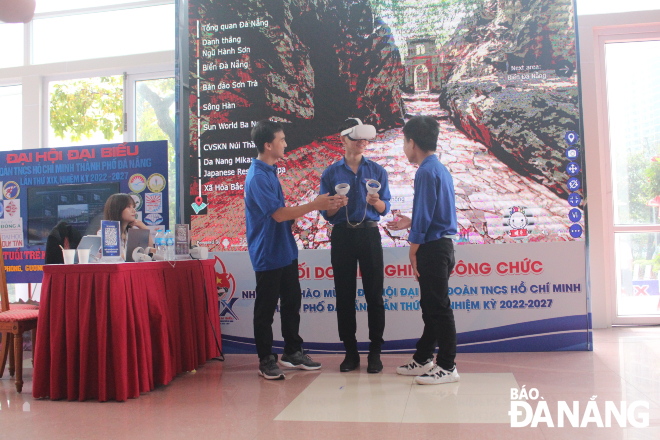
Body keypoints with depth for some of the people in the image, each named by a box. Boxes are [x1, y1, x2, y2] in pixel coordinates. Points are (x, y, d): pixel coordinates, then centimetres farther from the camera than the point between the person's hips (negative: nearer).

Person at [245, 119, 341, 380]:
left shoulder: (270, 171, 13)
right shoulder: (257, 177, -18)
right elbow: (278, 214, -23)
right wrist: (314, 206, -19)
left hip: (285, 250, 9)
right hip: (267, 254, -9)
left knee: (292, 302, 14)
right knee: (266, 309, 3)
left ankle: (292, 352, 26)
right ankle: (266, 360, 15)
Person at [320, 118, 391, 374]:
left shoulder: (377, 171, 8)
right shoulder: (331, 174, 6)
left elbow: (385, 209, 5)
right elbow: (326, 213, 4)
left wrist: (375, 202, -16)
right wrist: (337, 205, -18)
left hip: (369, 234, 0)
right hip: (342, 236, 0)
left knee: (374, 295, 0)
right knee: (344, 295, 4)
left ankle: (375, 352, 8)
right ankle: (350, 352, 15)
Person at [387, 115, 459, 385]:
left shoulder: (427, 172, -15)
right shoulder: (440, 169, 15)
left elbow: (424, 216, -17)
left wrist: (413, 249, -11)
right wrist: (411, 223, 23)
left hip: (432, 248, -10)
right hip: (442, 244, 10)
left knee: (438, 308, -2)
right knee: (431, 306, 16)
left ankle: (447, 367, 7)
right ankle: (423, 359, 28)